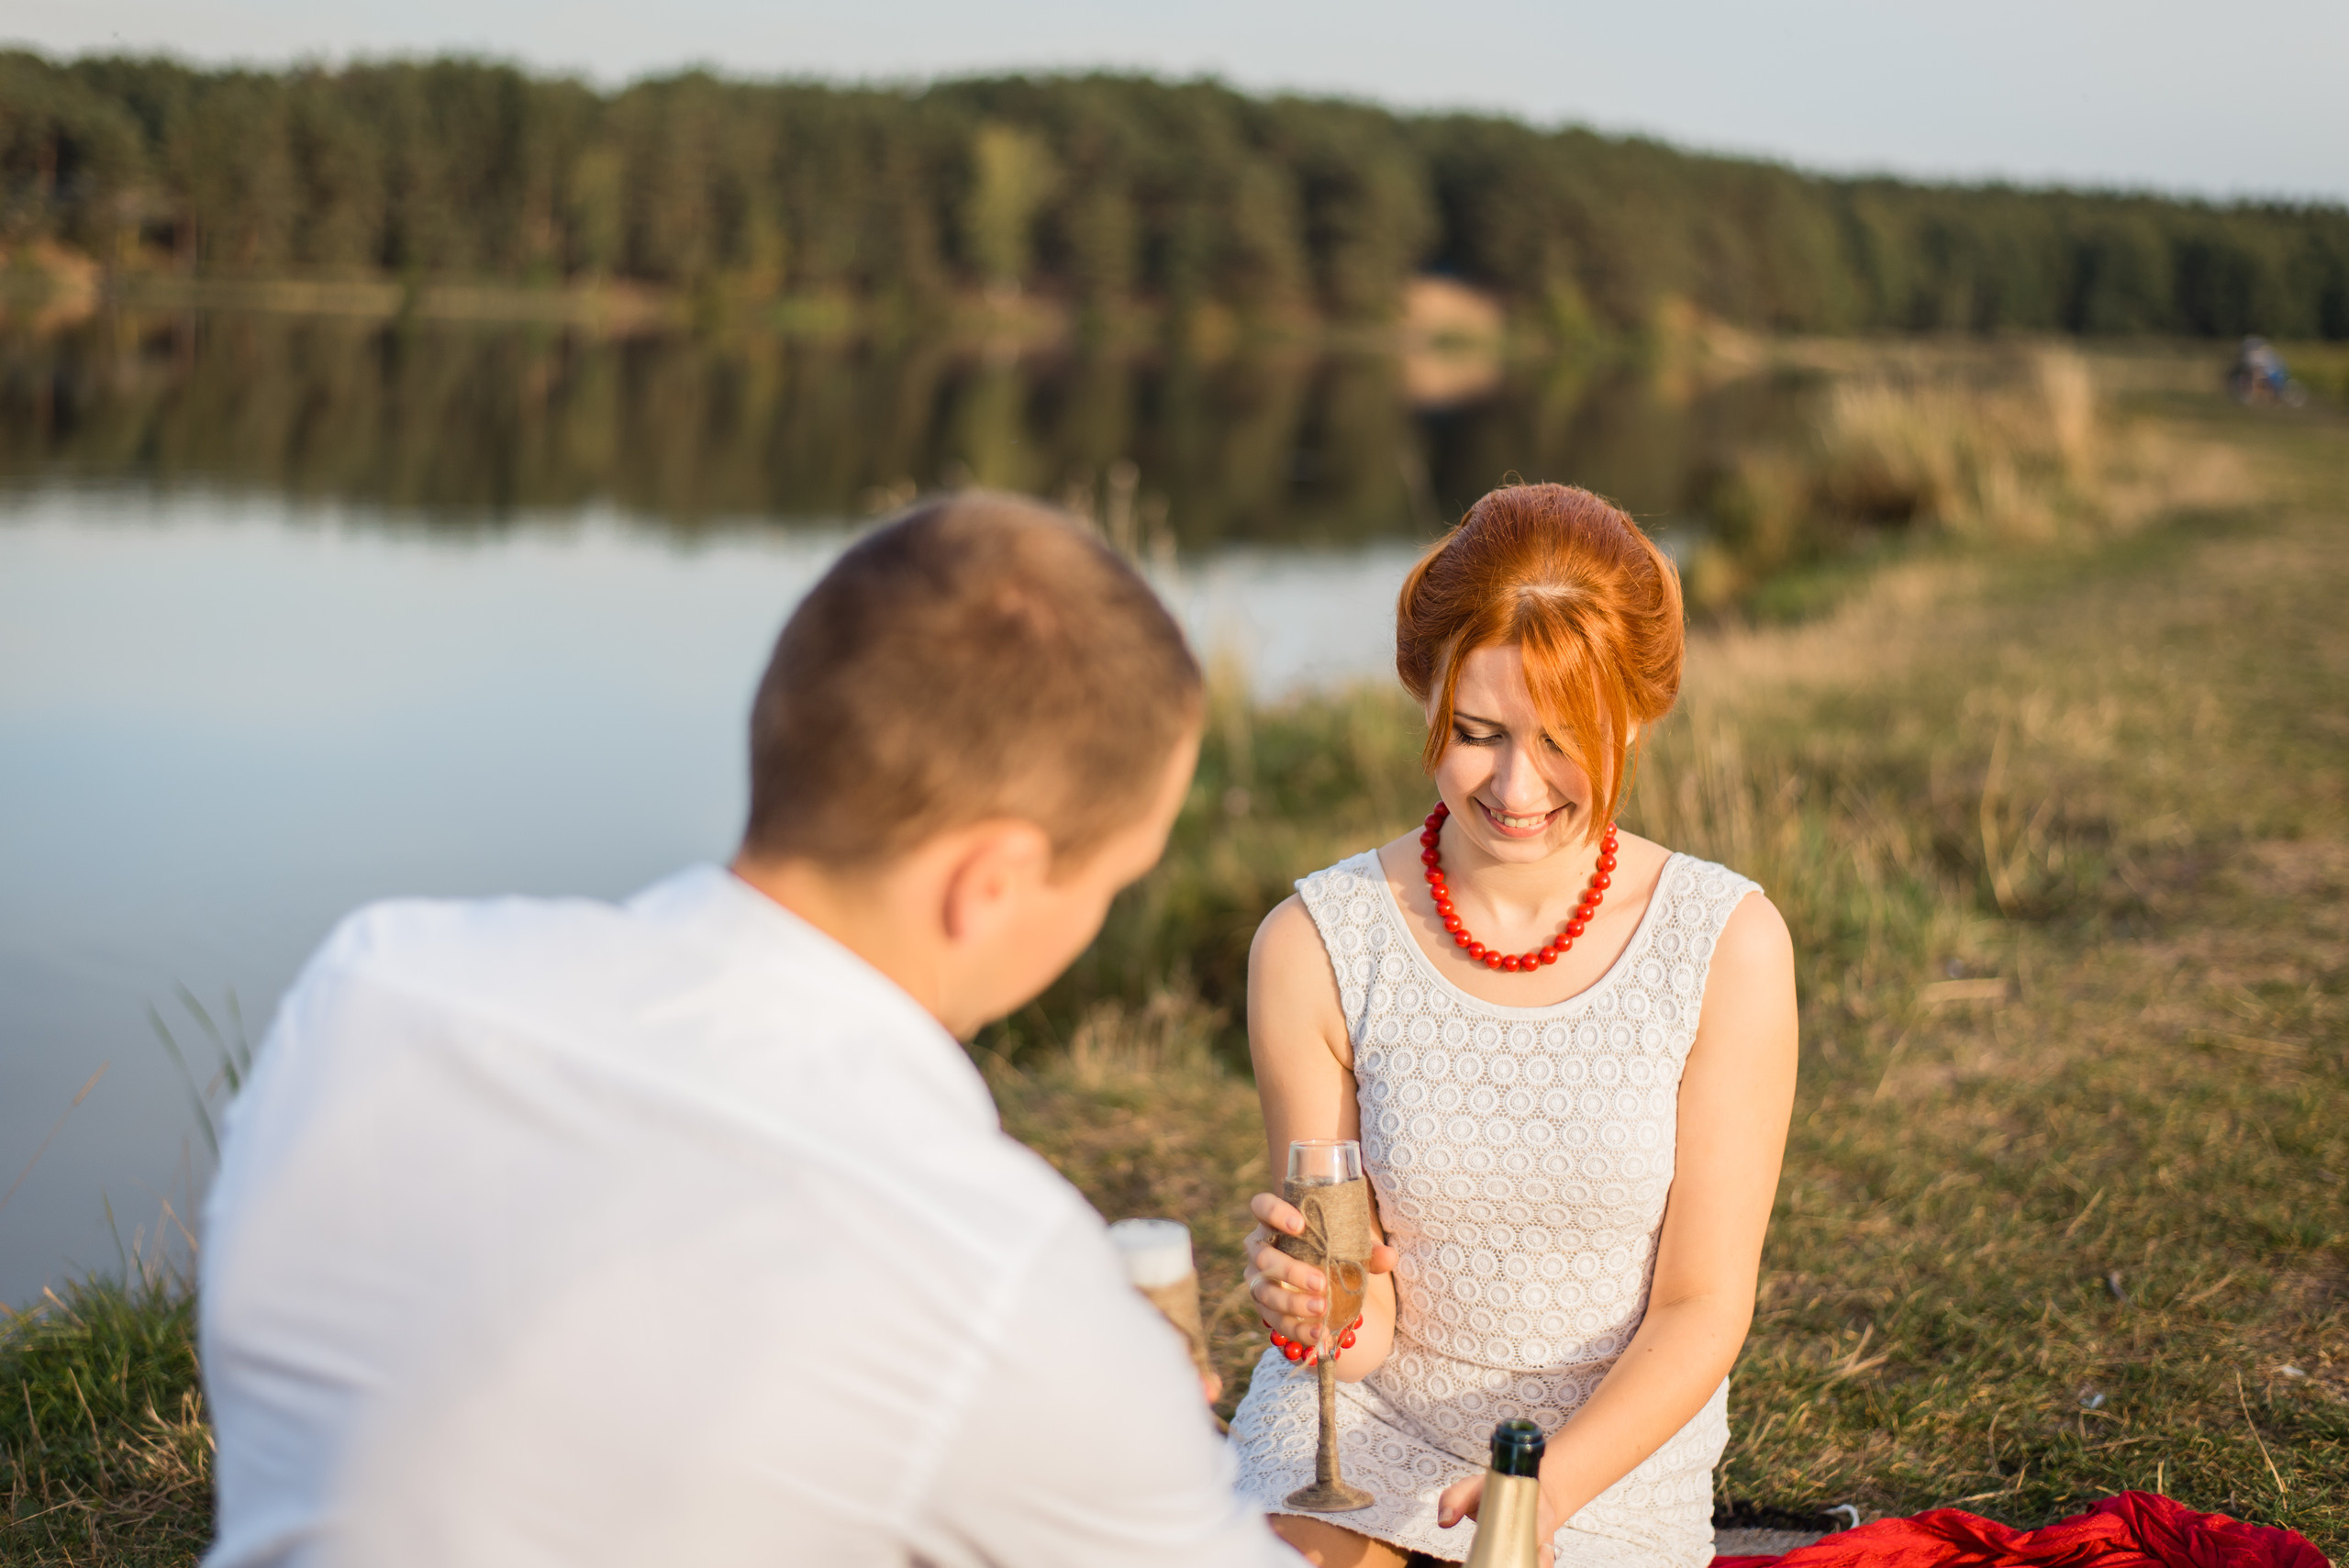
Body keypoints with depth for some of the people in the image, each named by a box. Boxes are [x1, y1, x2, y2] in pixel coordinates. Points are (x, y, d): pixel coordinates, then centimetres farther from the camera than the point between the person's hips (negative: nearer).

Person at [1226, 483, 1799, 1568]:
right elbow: (1366, 1336, -7)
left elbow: (1702, 1309, -10)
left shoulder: (1728, 946, -13)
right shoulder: (1314, 947, -11)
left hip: (1612, 1473, 0)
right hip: (1358, 1440, 0)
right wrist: (1330, 1312, -30)